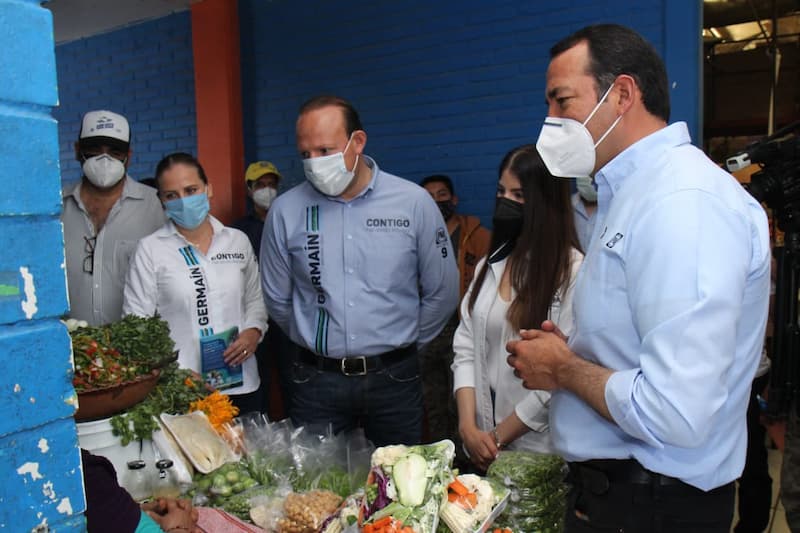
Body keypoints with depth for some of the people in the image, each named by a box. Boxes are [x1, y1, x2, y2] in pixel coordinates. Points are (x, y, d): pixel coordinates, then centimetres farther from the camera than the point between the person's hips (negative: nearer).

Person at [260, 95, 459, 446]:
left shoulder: (414, 202, -6)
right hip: (316, 380, 1)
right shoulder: (286, 210, -3)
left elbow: (441, 293, 2)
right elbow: (278, 300, 9)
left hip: (394, 378, 0)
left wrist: (402, 342, 10)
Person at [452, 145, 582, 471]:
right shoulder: (490, 265, 5)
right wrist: (468, 426, -8)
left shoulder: (573, 272, -15)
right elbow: (465, 348, 3)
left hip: (540, 450, -5)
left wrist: (499, 437, -11)